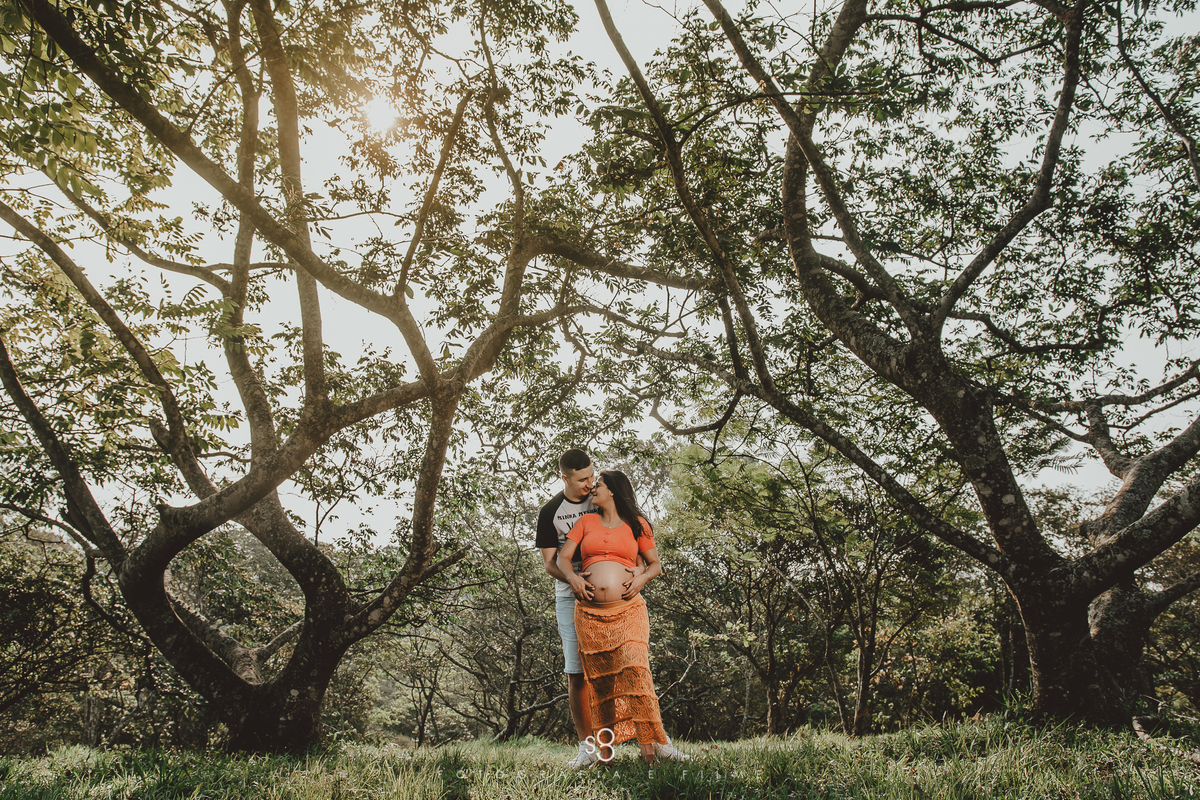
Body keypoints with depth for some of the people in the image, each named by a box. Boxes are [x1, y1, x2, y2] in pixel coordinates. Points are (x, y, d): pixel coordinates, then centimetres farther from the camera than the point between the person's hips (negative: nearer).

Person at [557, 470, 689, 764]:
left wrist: (642, 578, -5)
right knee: (598, 677, 1)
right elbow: (562, 557, 14)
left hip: (628, 609, -2)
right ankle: (602, 749, 7)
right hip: (590, 612, 2)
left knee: (635, 668, -17)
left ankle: (653, 743, -14)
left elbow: (655, 564, 15)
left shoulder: (637, 524, 11)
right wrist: (573, 578, -5)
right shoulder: (586, 522, 16)